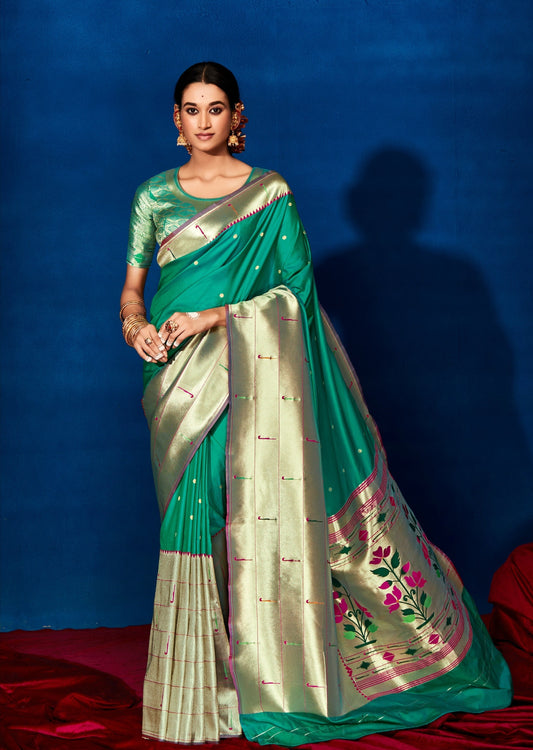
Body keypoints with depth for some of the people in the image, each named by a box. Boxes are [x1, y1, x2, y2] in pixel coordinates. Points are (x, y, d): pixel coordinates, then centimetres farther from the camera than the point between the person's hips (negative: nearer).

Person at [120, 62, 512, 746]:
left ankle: (272, 675, 8)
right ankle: (202, 686, 11)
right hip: (183, 384, 2)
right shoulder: (155, 196, 11)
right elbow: (132, 288, 13)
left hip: (252, 376, -2)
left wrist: (213, 317, -13)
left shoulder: (269, 194, 2)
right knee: (196, 516, 0)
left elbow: (296, 287, -4)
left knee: (262, 511, -6)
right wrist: (135, 323, -10)